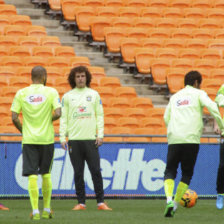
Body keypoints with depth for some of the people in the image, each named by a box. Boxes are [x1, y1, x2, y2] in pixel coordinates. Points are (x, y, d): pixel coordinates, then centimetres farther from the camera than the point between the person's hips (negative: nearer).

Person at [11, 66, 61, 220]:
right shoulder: (51, 92, -3)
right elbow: (58, 113, -13)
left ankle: (35, 210, -9)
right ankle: (47, 209, 20)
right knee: (46, 174, 15)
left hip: (28, 139, 0)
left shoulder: (21, 93, 1)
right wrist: (49, 119, 8)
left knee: (32, 175, -1)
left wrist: (23, 131, 12)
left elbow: (14, 118, -4)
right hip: (46, 138, 0)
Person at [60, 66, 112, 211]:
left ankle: (101, 202, -2)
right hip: (74, 139, 0)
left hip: (91, 139, 0)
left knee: (96, 171, -4)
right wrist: (63, 138, -2)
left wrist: (100, 135, -2)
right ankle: (81, 202, 7)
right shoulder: (67, 97, 8)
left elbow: (100, 115, 8)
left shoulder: (94, 94, 9)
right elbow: (63, 118, 7)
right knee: (78, 173, 2)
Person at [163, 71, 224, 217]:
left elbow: (166, 118, 15)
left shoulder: (175, 97, 22)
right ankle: (175, 204, 0)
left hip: (174, 138, 3)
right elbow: (212, 107, -6)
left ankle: (169, 200, -18)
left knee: (170, 171, 7)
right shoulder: (198, 94, 10)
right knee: (187, 173, 10)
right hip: (192, 139, -3)